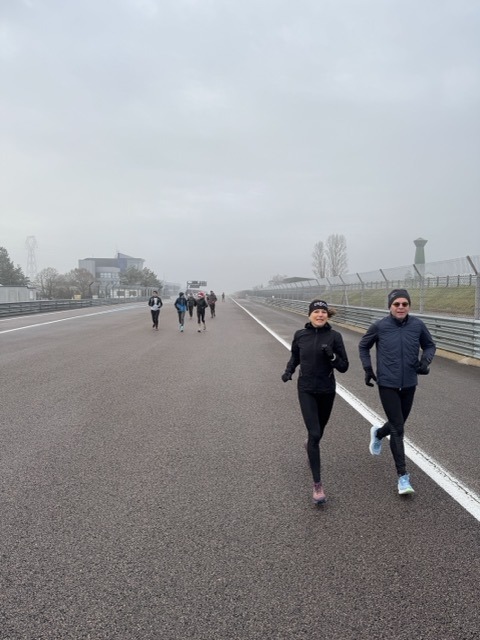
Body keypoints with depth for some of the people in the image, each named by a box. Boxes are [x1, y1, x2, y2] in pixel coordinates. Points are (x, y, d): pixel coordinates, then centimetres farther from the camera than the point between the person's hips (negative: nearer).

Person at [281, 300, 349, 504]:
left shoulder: (334, 336, -8)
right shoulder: (300, 335, -4)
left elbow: (344, 366, -6)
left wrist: (331, 356, -24)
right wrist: (288, 370, -4)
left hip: (327, 390, 1)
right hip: (306, 390, -1)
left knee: (319, 430, 21)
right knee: (314, 433, -12)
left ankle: (310, 445, 58)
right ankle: (317, 484, -4)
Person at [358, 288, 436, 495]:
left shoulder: (418, 325, -5)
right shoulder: (379, 326, -10)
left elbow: (430, 345, 10)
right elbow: (363, 346, 7)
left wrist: (425, 360, -10)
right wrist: (368, 368, -1)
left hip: (409, 385, 3)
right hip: (387, 385, -3)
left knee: (398, 425, 19)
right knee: (398, 429, -5)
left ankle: (377, 434, 53)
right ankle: (402, 476, 5)